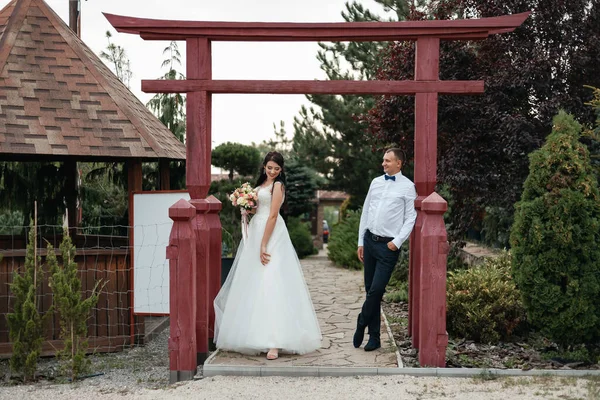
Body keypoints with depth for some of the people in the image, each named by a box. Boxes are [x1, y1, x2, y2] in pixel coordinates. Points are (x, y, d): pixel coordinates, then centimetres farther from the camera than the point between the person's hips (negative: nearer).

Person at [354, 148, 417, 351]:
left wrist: (397, 241, -12)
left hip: (388, 245, -5)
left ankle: (361, 325, 14)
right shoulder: (376, 182, 12)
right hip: (370, 241, 5)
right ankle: (374, 337, 16)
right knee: (370, 290, 7)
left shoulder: (407, 186, -2)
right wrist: (361, 241, 13)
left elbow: (410, 218, -4)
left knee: (376, 290, -10)